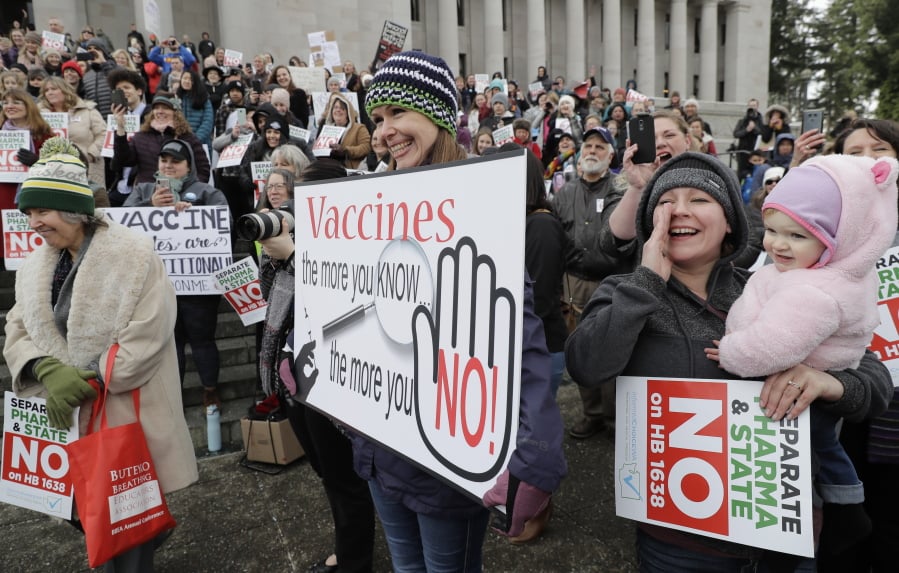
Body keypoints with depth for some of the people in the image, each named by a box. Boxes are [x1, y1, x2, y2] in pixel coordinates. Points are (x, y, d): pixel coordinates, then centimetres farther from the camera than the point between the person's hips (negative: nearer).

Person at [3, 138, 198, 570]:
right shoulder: (35, 266, 6)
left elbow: (144, 339, -19)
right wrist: (49, 371, -16)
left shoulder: (134, 254, -15)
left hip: (128, 416, -6)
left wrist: (85, 382, -20)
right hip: (69, 415, 6)